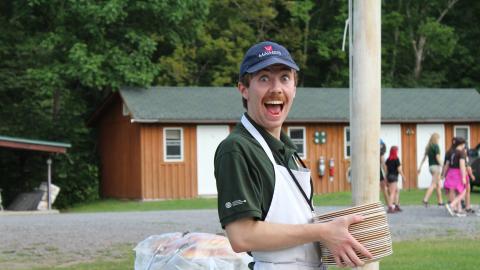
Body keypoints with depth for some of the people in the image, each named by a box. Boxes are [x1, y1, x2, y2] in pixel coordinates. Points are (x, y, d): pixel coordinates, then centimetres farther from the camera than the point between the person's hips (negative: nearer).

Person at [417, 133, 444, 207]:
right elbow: (438, 157, -18)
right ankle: (425, 199, -19)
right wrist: (442, 166, -14)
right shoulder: (436, 146, -11)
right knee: (433, 184, -9)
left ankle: (440, 201, 18)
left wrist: (420, 167, 14)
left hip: (430, 166, 8)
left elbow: (424, 157, 13)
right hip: (436, 166, -8)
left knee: (438, 184, 15)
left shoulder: (428, 147, 12)